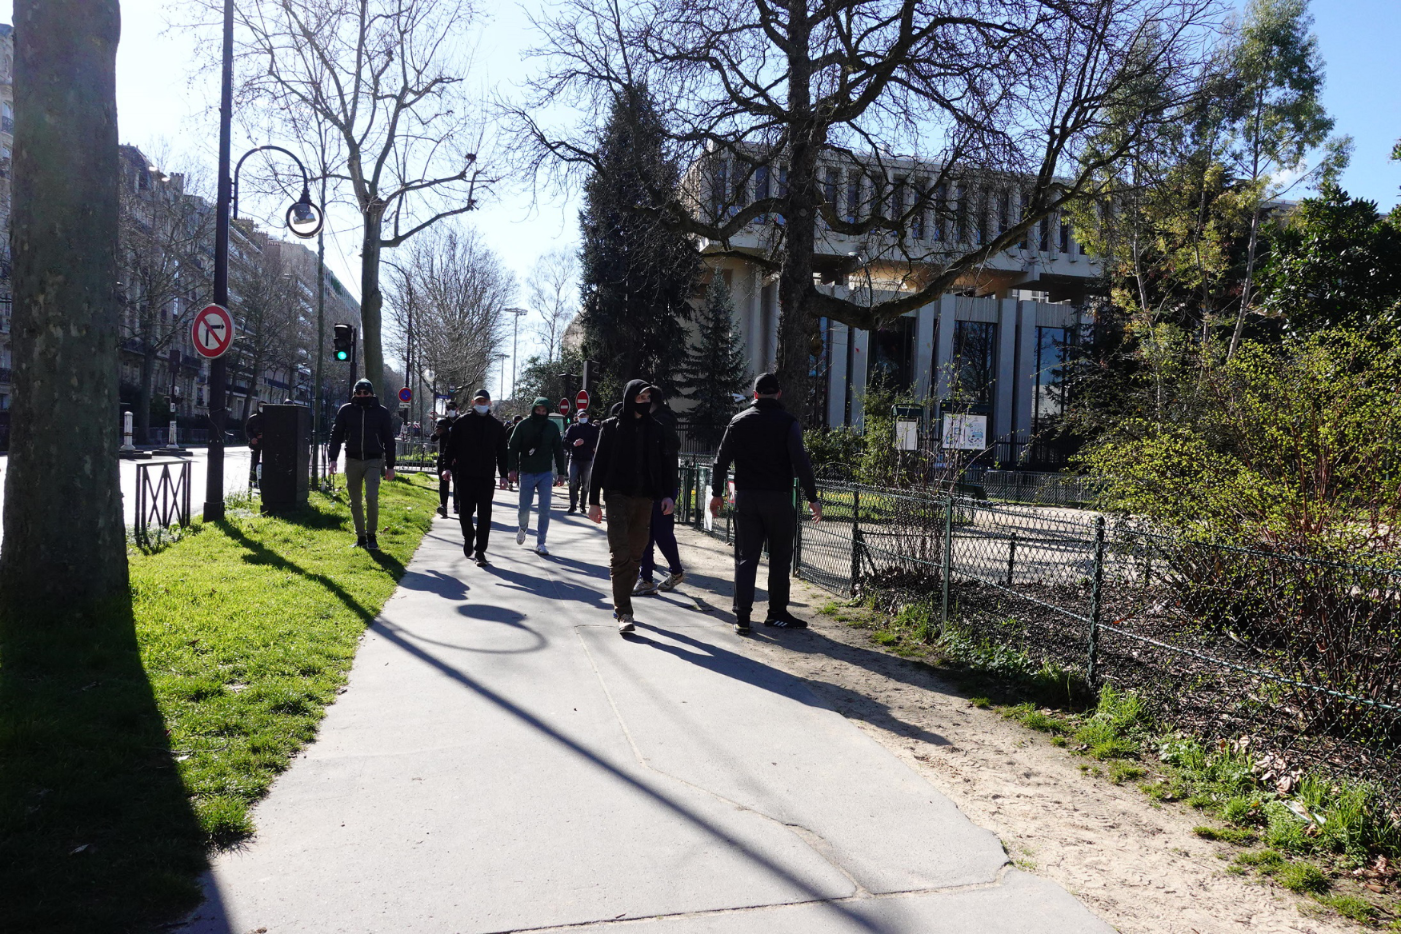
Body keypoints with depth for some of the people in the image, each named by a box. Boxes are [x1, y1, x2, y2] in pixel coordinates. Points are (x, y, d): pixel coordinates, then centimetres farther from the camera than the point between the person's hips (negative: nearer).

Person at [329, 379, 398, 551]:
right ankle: (361, 537, 19)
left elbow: (389, 440, 6)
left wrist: (390, 466, 4)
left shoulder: (381, 412, 3)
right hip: (352, 461, 2)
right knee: (355, 502, 7)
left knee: (371, 497, -16)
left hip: (373, 461, -2)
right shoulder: (346, 410, 5)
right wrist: (332, 458, -6)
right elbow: (336, 435, 6)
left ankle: (371, 535, -1)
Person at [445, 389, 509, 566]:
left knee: (484, 515, -1)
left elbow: (501, 452, 11)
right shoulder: (461, 422, 4)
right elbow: (451, 446, 4)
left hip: (487, 478, 1)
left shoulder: (497, 426, 8)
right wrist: (448, 467, -5)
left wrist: (503, 475, 6)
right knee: (465, 511, 2)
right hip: (464, 476, -1)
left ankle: (480, 551, 5)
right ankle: (468, 537, 32)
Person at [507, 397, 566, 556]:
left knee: (545, 510, -4)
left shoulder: (552, 427, 2)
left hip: (546, 474, 1)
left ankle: (540, 543, 4)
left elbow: (558, 450, 8)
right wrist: (513, 469, -9)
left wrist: (561, 473, 5)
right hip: (526, 473, -1)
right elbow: (513, 448, 0)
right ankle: (523, 528, 37)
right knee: (524, 508, 4)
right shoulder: (523, 426, -2)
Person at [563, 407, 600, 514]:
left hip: (587, 460, 0)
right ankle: (573, 505, -4)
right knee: (572, 482, -9)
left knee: (585, 484, 5)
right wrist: (573, 444, -17)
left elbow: (596, 443, -5)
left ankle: (582, 505, 16)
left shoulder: (593, 429, 8)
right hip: (574, 459, 0)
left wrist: (584, 442, -18)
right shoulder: (572, 428, 10)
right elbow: (565, 441, 3)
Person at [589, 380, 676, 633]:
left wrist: (668, 494, -1)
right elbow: (599, 463, 0)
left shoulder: (656, 428, 9)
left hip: (645, 498, 4)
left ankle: (621, 605, 18)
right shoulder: (612, 427, 0)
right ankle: (624, 612, -10)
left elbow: (666, 463, 11)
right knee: (620, 554, -10)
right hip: (618, 496, -4)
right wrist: (594, 501, -3)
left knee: (635, 555, 7)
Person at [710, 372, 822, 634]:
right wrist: (812, 498, -7)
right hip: (778, 499, -3)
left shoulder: (738, 421, 6)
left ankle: (742, 617, 1)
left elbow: (721, 460, 7)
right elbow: (801, 463, -11)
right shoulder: (787, 423, -5)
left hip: (745, 497, 3)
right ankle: (777, 612, 14)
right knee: (779, 558, 9)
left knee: (746, 557, 5)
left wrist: (717, 492, 16)